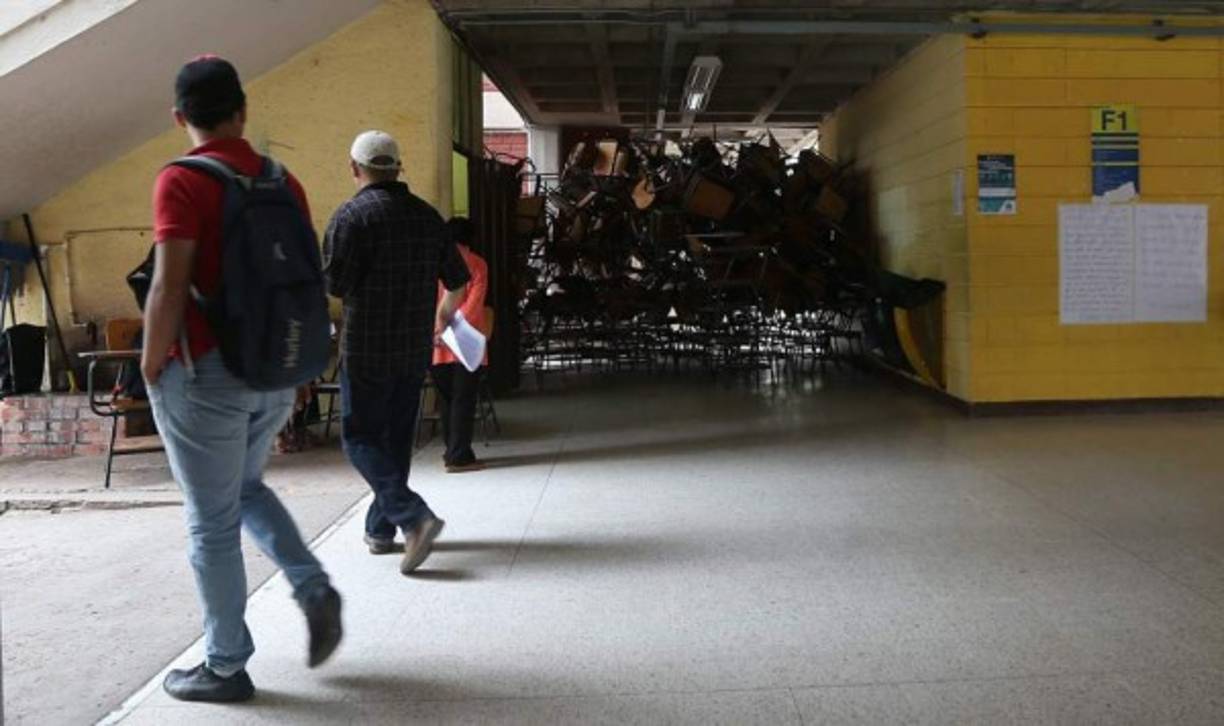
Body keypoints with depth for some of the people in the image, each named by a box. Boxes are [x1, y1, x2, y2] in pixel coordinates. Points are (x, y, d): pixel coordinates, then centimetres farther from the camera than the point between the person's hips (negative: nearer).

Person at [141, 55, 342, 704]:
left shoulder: (182, 181, -11)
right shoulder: (283, 182, 7)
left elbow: (169, 290, -19)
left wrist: (151, 370, -6)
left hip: (206, 372, -6)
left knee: (213, 523, 6)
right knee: (246, 488, 27)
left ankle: (225, 667, 18)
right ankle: (314, 589, 12)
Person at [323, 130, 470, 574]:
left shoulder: (352, 215, -11)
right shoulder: (427, 216, 8)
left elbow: (334, 284, -16)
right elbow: (457, 279, 14)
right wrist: (445, 314, 32)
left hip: (367, 346, -6)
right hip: (416, 347, 6)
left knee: (361, 437, 2)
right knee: (397, 437, 14)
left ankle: (414, 516, -15)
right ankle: (380, 530, 23)